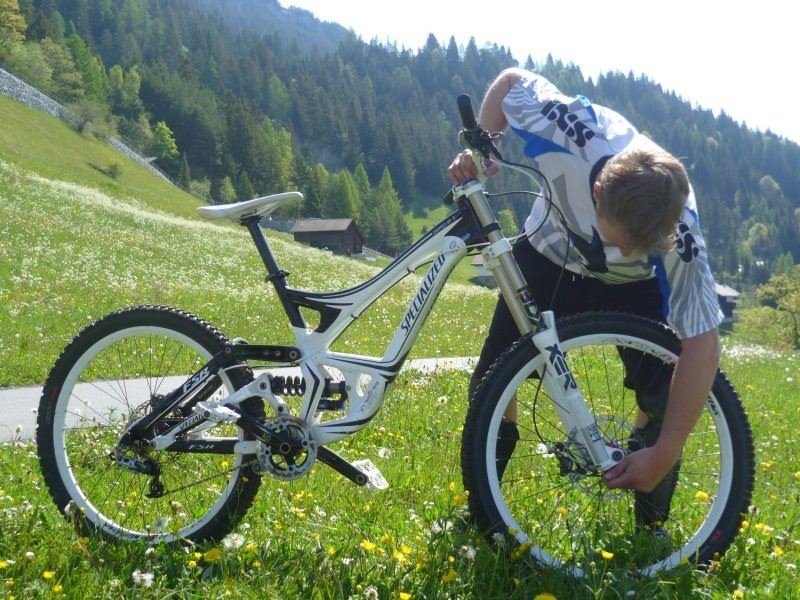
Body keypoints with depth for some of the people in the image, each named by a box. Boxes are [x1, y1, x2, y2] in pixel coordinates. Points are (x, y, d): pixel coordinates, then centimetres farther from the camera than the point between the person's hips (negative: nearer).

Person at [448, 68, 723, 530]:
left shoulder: (680, 239, -40)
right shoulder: (574, 130, -40)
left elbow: (702, 347, -37)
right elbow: (511, 82, -18)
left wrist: (665, 455, -39)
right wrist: (478, 150, -23)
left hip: (634, 287, -1)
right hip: (549, 257, 2)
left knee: (663, 398, -18)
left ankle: (652, 531, 5)